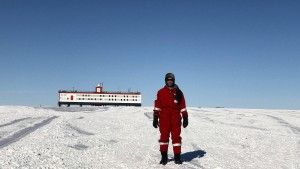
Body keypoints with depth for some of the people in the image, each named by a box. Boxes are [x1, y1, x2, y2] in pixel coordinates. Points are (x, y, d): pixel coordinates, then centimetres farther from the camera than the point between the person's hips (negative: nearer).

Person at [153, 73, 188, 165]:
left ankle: (177, 157, 12)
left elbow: (183, 106, 11)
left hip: (176, 118, 0)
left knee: (176, 136, 2)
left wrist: (185, 118, 6)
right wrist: (155, 118, 1)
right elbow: (157, 106, 5)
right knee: (164, 136, 2)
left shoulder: (178, 92, 9)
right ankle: (164, 157, 11)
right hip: (164, 118, 0)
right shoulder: (161, 92, 7)